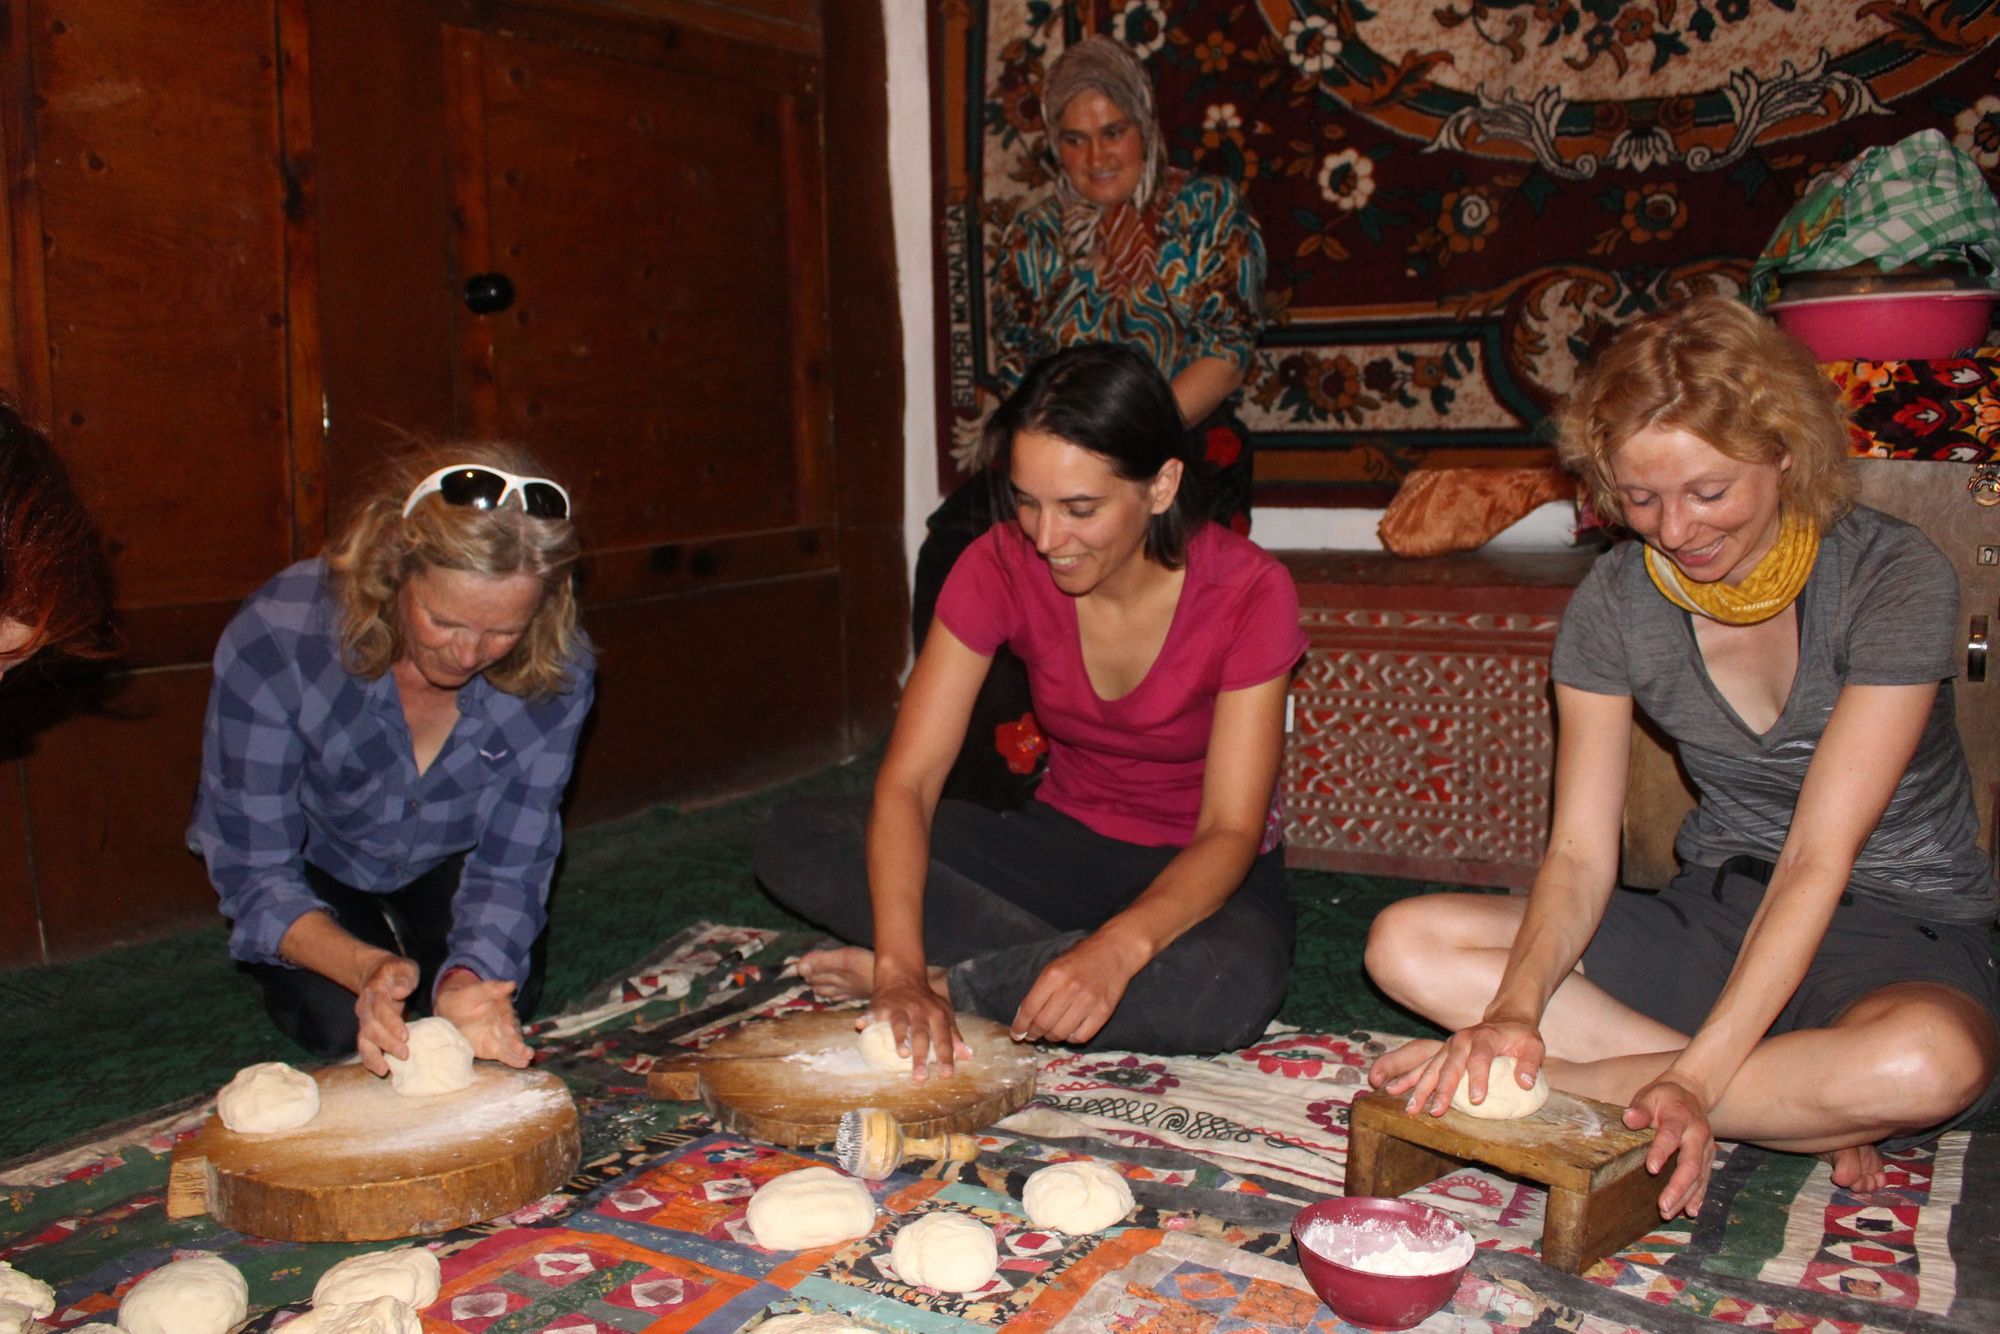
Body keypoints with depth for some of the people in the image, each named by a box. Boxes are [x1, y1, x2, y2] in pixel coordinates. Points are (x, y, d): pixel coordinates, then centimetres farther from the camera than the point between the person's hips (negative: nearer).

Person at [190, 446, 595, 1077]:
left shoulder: (556, 669, -30)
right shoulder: (272, 642, -36)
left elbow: (511, 864, -23)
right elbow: (254, 872, -29)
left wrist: (468, 980, -44)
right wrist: (367, 968, -48)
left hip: (448, 857, 2)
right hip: (313, 862, -1)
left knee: (503, 995, -17)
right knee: (341, 1022, -19)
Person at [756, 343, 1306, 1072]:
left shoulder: (1249, 593, -21)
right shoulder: (1001, 565, -15)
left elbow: (1232, 830, -24)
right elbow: (907, 779, -21)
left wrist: (1118, 947, -43)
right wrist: (898, 967, -36)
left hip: (1198, 871, -2)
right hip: (1065, 841, 3)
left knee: (1229, 991, -41)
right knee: (794, 841, -18)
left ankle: (952, 982, -20)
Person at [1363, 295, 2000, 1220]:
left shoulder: (1895, 578, -18)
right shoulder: (1616, 600, -7)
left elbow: (1818, 861, -23)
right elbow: (1579, 854, -11)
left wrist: (1696, 1076, -32)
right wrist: (1515, 1010, -31)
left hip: (1903, 937, -3)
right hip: (1717, 920, 4)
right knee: (1407, 945, -16)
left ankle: (1573, 1079, -20)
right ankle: (1799, 1111, -20)